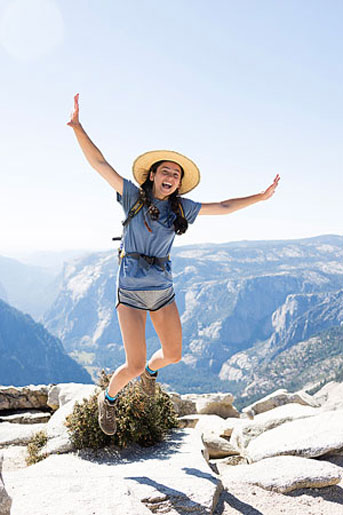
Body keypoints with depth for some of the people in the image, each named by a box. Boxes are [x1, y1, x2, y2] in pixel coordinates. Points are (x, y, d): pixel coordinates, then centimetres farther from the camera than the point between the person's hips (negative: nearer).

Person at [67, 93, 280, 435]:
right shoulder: (133, 196, -4)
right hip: (131, 289, -4)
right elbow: (99, 163, -11)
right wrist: (78, 127, -21)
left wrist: (260, 197, 15)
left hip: (163, 289, 5)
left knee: (173, 354, 13)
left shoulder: (181, 208, 6)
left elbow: (223, 207, 14)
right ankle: (108, 399, 24)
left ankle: (151, 369, 49)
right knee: (134, 365, -8)